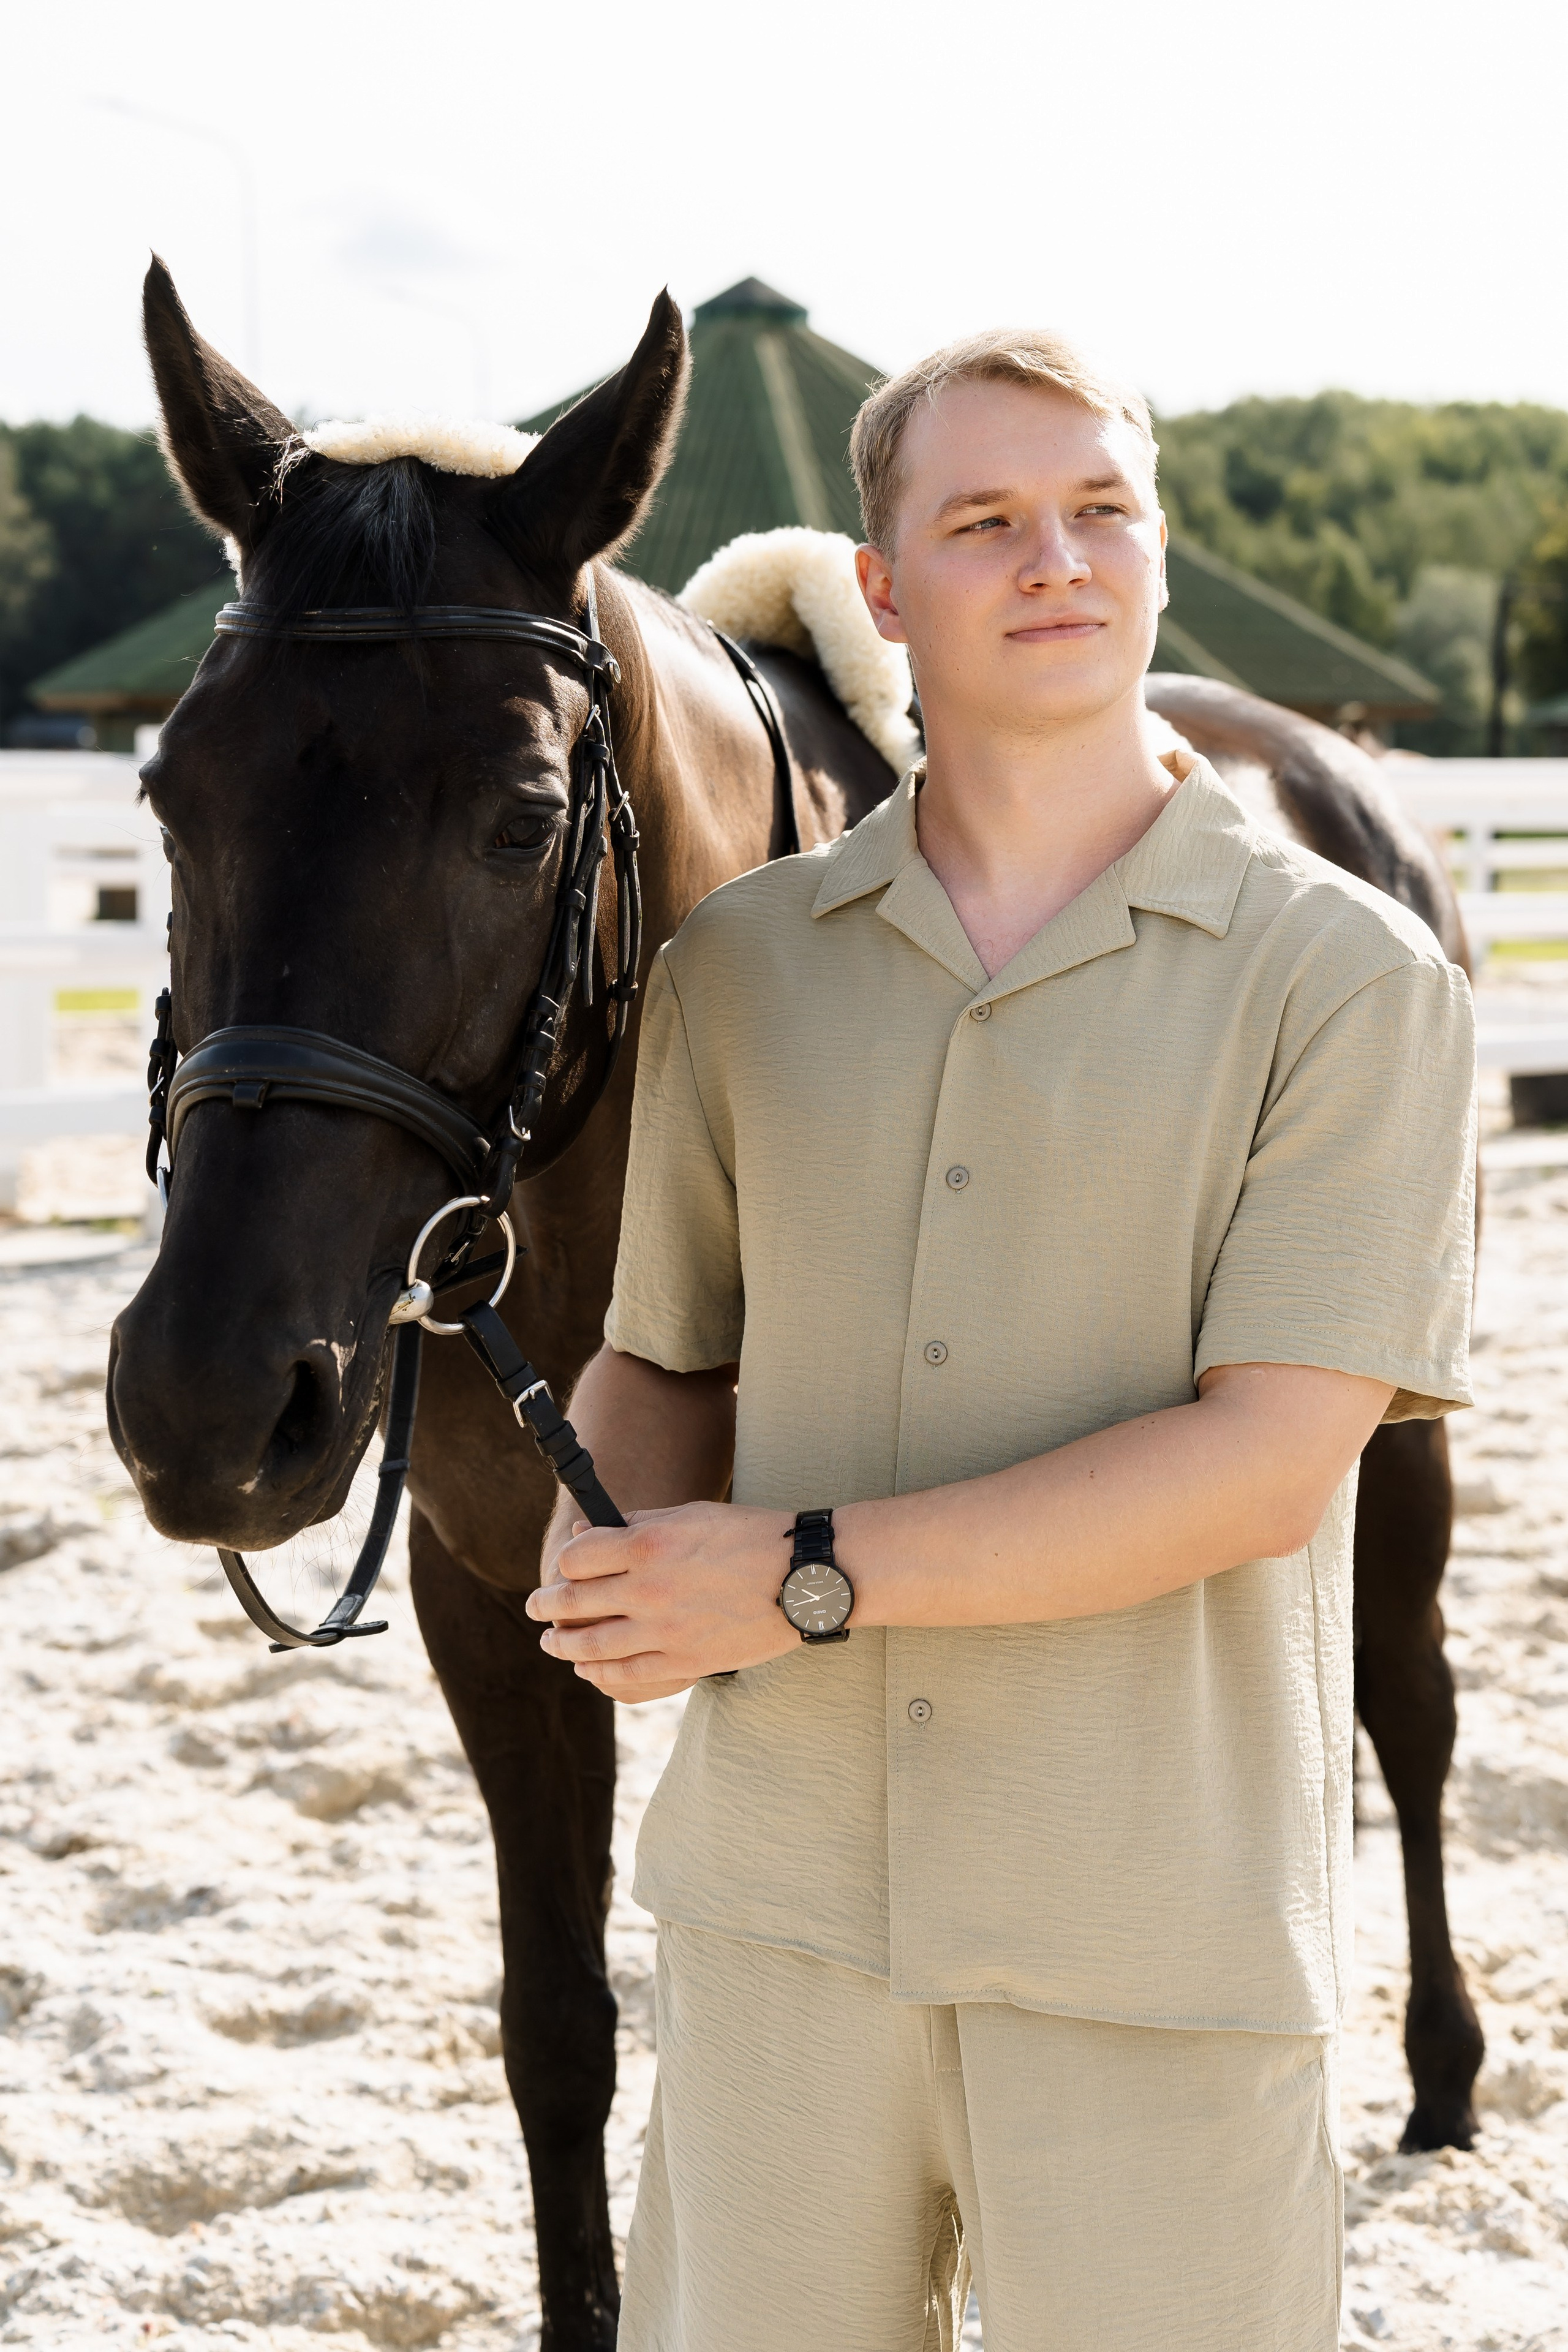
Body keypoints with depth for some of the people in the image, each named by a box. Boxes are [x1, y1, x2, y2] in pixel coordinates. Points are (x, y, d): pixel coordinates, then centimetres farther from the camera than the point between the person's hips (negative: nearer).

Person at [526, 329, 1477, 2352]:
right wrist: (610, 1548, -9)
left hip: (1158, 1951, -3)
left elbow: (1266, 1467, -15)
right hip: (781, 1901, 3)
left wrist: (811, 1573, -17)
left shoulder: (1351, 977, -7)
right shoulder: (738, 965, 6)